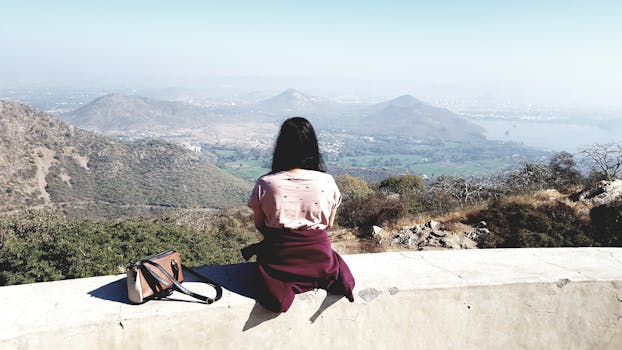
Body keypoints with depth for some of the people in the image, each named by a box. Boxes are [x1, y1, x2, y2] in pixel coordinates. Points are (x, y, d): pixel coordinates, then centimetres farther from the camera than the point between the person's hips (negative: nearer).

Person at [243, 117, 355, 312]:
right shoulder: (327, 182, -12)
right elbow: (329, 225, 2)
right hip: (320, 261, 1)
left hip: (279, 262, 0)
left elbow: (259, 226, 1)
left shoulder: (265, 184, -14)